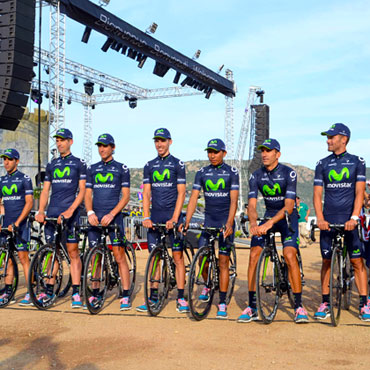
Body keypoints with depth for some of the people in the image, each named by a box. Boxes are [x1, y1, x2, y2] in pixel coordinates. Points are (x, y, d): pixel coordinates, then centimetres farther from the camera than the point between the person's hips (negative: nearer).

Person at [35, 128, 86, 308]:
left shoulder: (79, 163, 4)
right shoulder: (51, 165, 17)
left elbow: (82, 191, -3)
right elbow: (45, 191, 14)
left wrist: (71, 209, -17)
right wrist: (40, 211, -2)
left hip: (70, 213, -4)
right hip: (52, 213, 4)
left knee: (73, 252, -4)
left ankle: (76, 292, -3)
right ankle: (49, 290, 14)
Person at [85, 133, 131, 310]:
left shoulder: (121, 168, 3)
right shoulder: (92, 169, 13)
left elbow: (125, 196, -2)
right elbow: (88, 194, 11)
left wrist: (111, 214, -14)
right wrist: (90, 212, -8)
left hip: (113, 217, -3)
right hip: (95, 217, 4)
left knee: (119, 256, -7)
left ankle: (125, 295, -3)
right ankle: (95, 293, 16)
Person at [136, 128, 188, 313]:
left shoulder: (177, 164, 1)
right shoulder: (149, 166, 12)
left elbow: (181, 193, -5)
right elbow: (146, 193, 8)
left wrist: (174, 218, -14)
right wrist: (146, 216, -5)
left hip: (172, 216, -3)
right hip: (155, 217, 4)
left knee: (178, 256, -3)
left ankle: (181, 297, 2)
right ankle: (153, 296, 13)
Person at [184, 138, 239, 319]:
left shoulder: (231, 172, -4)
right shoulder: (202, 173, 5)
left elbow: (233, 200, -12)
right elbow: (194, 198, -1)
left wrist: (229, 223, -25)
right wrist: (187, 221, -13)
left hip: (225, 221, -3)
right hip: (208, 220, 3)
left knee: (223, 262, -2)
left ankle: (222, 303, 5)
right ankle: (208, 285, 25)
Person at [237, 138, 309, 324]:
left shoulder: (289, 173, -18)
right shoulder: (256, 176, -6)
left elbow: (289, 206, -26)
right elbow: (252, 205, -14)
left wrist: (270, 223, -41)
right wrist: (253, 224, -36)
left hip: (287, 217, -3)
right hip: (268, 215, 3)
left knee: (290, 255, -22)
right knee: (254, 255, -12)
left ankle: (299, 306, -11)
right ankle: (252, 308, -4)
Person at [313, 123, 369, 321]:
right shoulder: (322, 164, 8)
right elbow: (317, 194, 3)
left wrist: (354, 217, -17)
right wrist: (320, 218, -11)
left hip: (349, 220, -2)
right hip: (328, 220, 2)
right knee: (326, 261, 5)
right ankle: (325, 304, 14)